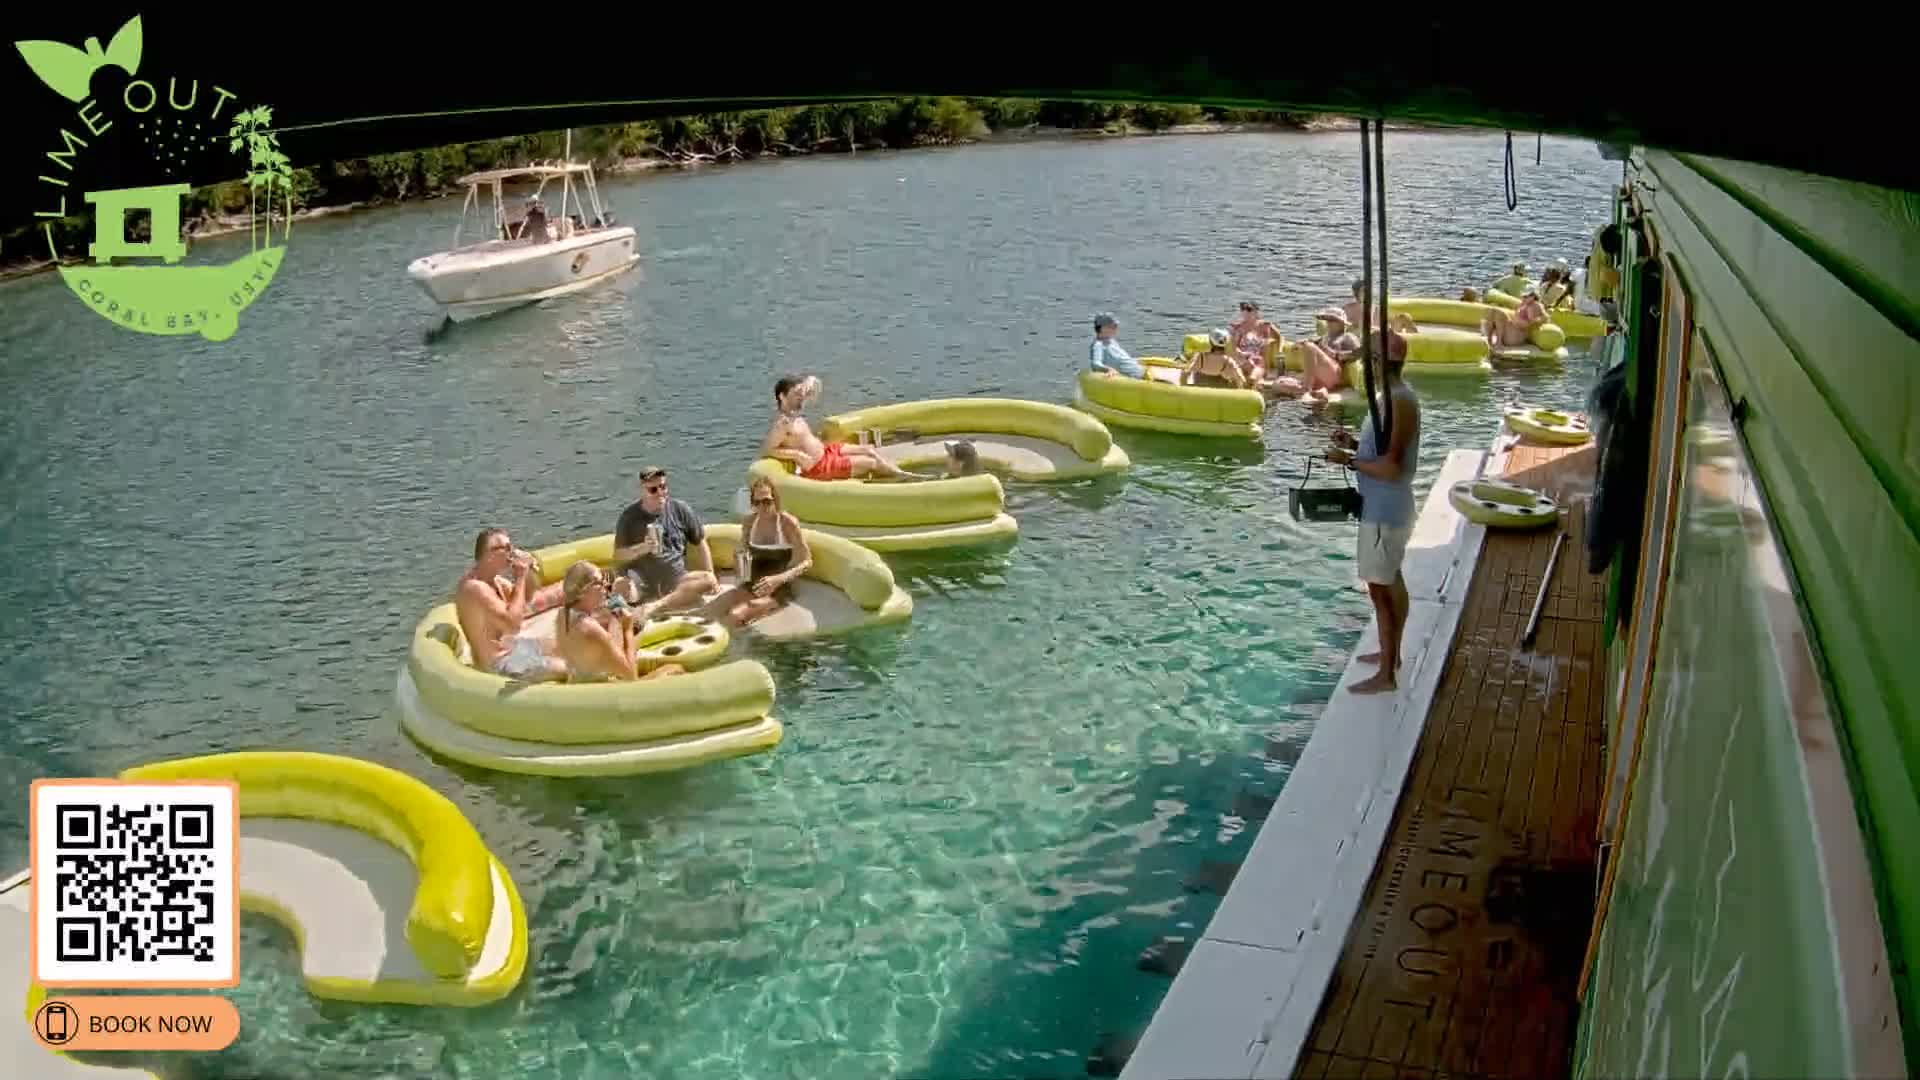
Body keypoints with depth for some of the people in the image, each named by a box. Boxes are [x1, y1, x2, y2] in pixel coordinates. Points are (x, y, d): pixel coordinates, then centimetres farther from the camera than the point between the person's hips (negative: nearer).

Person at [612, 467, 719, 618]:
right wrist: (642, 548, -16)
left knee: (706, 580, -29)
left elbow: (701, 543, 15)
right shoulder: (629, 517, 4)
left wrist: (710, 575, 4)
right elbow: (618, 556, 2)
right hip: (641, 580, -2)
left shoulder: (680, 510, 7)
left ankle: (654, 606, -38)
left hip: (674, 578, 2)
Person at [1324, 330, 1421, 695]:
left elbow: (1391, 466, -29)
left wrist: (1349, 460, -19)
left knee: (1380, 589, -4)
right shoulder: (1393, 396, 7)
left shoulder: (1399, 402, -24)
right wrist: (1355, 443, 5)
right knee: (1391, 581, 21)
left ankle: (1385, 675, 3)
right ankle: (1391, 653, 36)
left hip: (1384, 511, -11)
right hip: (1387, 507, 11)